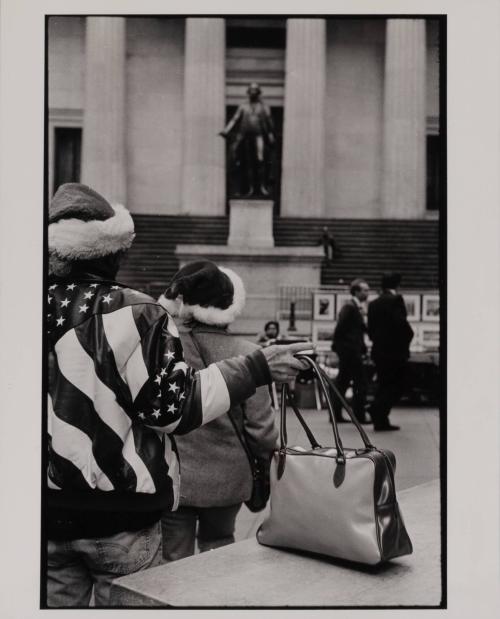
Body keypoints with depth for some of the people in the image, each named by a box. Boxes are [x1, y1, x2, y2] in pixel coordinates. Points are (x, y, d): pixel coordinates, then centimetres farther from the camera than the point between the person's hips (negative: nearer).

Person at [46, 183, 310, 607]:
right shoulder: (135, 314, -14)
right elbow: (171, 408, -14)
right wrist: (256, 368, -11)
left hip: (51, 511, 4)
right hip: (118, 509, -4)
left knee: (59, 599, 17)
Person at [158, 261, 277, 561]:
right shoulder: (247, 355, -12)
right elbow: (260, 426, -8)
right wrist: (274, 458, 12)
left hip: (170, 478, -1)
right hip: (226, 479, 2)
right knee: (219, 550, 22)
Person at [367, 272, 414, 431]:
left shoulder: (373, 304, 11)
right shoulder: (396, 300, -11)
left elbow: (370, 329, 12)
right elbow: (402, 323, -17)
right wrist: (408, 336, -1)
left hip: (378, 350, 7)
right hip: (395, 351, -7)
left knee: (384, 385, 14)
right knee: (397, 385, 0)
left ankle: (381, 421, 11)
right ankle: (378, 410, -14)